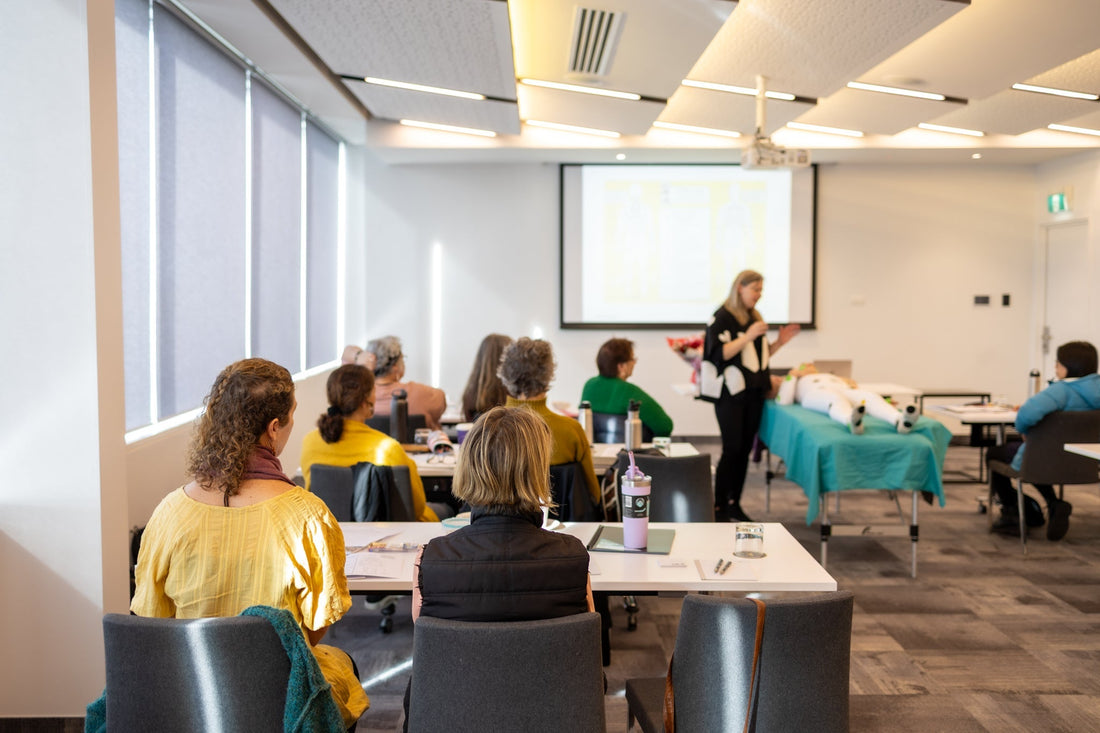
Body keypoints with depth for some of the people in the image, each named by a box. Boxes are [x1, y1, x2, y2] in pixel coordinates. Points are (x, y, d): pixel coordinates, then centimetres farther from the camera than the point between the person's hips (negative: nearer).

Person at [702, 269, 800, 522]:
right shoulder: (722, 317, -7)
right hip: (730, 394, -7)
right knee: (732, 450, -8)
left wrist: (779, 343, 8)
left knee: (745, 450, 8)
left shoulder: (754, 318, 16)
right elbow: (719, 354, -17)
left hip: (753, 393, 7)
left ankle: (734, 503, 17)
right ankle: (718, 508, 1)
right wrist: (748, 336, -22)